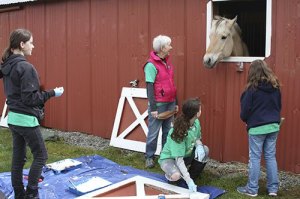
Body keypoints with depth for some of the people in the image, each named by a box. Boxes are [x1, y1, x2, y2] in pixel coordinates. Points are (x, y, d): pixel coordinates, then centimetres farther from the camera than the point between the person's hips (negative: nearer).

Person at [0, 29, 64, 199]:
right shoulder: (26, 67, -19)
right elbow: (30, 98, -20)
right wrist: (52, 93, -12)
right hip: (26, 119, -8)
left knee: (18, 158, 13)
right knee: (41, 156, 5)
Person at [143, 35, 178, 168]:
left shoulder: (167, 62, 10)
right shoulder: (151, 65, -13)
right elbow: (149, 87, -14)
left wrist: (175, 102, 16)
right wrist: (153, 108, -17)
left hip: (170, 103, 7)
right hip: (158, 105, -7)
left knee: (168, 131, 13)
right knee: (154, 132, 3)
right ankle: (149, 157, 16)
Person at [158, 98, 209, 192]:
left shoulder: (196, 122, -13)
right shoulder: (178, 132, -33)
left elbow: (197, 139, 4)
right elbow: (179, 159, -34)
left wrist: (199, 146, -23)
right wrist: (188, 181, -40)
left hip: (186, 155, 7)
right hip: (169, 158, -7)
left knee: (204, 150, -19)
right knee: (176, 175, -38)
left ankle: (193, 177, -3)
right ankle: (170, 174, 0)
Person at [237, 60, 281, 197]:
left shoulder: (252, 88, -13)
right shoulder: (275, 86, 4)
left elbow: (245, 110, -9)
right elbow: (279, 106, 14)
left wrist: (246, 120, 11)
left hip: (257, 128, -5)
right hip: (273, 126, 5)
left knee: (255, 158, 3)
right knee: (271, 157, 12)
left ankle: (252, 189, 10)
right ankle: (273, 188, 17)